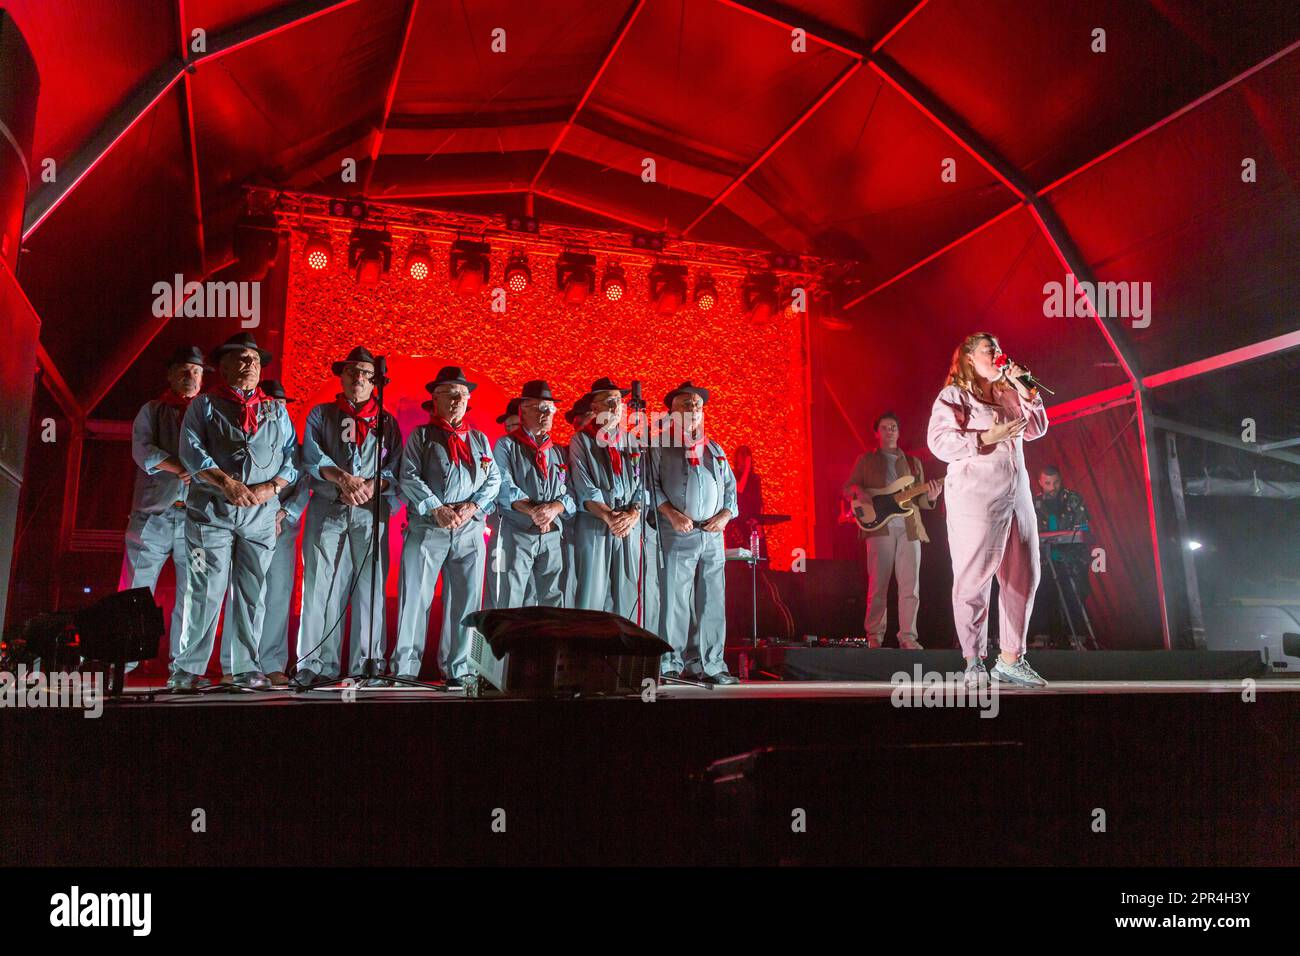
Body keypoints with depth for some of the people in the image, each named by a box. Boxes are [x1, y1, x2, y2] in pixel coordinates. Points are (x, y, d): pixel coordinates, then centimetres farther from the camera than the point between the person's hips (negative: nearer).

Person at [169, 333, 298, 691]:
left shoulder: (276, 410, 18)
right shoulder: (204, 404, 9)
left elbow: (292, 456, 11)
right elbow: (191, 449, -3)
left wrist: (272, 487, -6)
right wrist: (226, 482, -15)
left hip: (261, 515, 3)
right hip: (212, 512, -3)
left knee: (252, 594, 5)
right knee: (206, 592, -5)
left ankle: (248, 669, 12)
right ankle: (187, 670, 3)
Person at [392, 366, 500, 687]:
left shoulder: (480, 440, 18)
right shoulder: (421, 435, 8)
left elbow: (494, 480, 10)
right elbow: (408, 477, -3)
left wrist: (472, 506, -8)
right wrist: (436, 509, -14)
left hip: (470, 531, 3)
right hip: (426, 529, -3)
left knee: (465, 601, 3)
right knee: (415, 598, -4)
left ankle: (457, 671, 12)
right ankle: (404, 670, 3)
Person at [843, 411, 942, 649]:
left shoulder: (913, 462, 20)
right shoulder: (865, 460, 15)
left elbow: (920, 501, 18)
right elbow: (848, 487, 11)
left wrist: (930, 497, -5)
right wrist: (859, 491, -12)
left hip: (909, 528, 2)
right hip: (879, 526, -2)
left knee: (910, 585, -4)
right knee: (878, 585, -4)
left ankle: (907, 636, 0)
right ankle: (874, 636, 3)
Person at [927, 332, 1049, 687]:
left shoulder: (1007, 394, 20)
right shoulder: (954, 395, -1)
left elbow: (1037, 428, 16)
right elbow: (940, 441, -12)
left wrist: (1022, 388, 8)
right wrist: (988, 437, -17)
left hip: (1017, 495, 8)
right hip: (976, 496, -7)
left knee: (1023, 577, 7)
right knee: (974, 579, -5)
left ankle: (1010, 659, 17)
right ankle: (974, 664, 2)